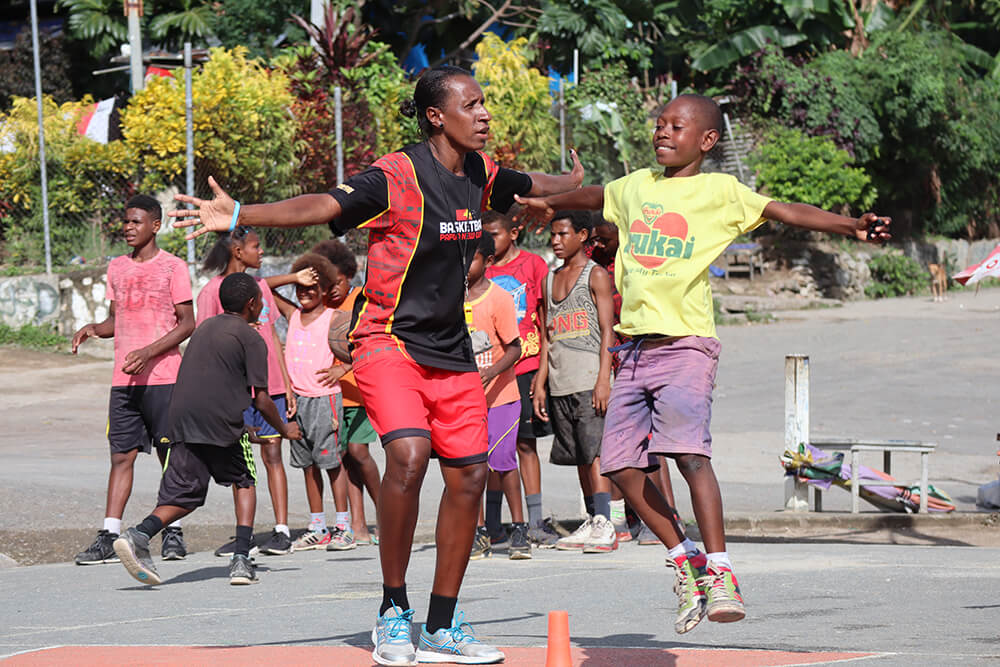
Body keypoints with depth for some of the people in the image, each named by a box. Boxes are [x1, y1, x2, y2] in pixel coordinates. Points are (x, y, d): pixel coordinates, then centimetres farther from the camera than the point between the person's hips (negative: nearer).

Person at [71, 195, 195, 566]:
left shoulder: (172, 267, -3)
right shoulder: (117, 268, 14)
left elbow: (187, 324, -6)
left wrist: (149, 352, -17)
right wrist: (94, 329, -1)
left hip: (163, 378, -5)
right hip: (124, 380, 5)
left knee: (170, 455, 1)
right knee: (121, 455, 1)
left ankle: (173, 533, 8)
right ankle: (109, 537, -3)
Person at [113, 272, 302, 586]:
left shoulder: (204, 327, 24)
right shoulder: (252, 339, 3)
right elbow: (262, 400, 1)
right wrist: (284, 430, 19)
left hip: (181, 419, 5)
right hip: (222, 423, -5)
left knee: (184, 495, 7)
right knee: (244, 481, 18)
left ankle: (139, 535, -21)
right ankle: (241, 559, 8)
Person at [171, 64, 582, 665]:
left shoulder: (482, 175, 6)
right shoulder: (397, 177, -16)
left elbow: (531, 185, 29)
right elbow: (324, 207, -28)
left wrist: (576, 182, 49)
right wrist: (238, 216, -42)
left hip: (451, 350, 7)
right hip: (389, 340, -7)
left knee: (469, 476, 4)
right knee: (408, 454, -28)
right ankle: (394, 613, -14)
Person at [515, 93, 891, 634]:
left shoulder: (720, 192, 0)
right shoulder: (635, 186, 16)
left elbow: (787, 212, -9)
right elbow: (595, 197, 37)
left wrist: (852, 226, -21)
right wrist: (548, 204, 51)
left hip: (685, 346, -6)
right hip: (635, 345, 6)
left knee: (689, 451, -23)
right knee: (621, 466, 1)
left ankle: (720, 575, -21)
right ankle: (683, 563, 15)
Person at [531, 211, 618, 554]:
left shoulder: (596, 275, -1)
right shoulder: (550, 281, 18)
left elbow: (607, 331, -7)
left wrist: (603, 379, -15)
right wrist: (540, 384, 13)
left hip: (589, 379, -7)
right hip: (560, 383, 7)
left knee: (594, 450, -13)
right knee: (579, 455, 7)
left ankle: (604, 524, -17)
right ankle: (592, 522, 11)